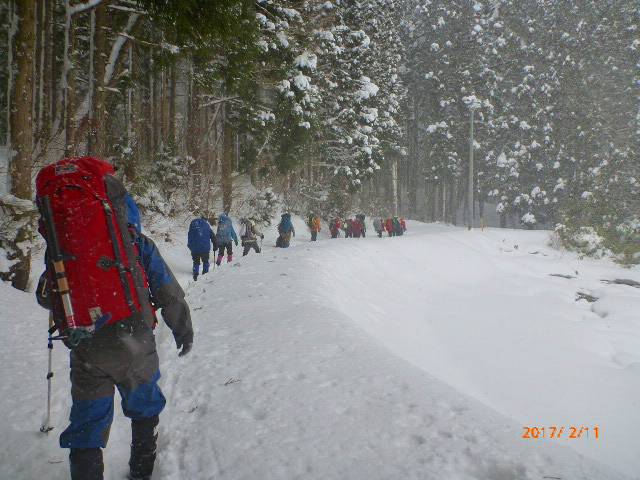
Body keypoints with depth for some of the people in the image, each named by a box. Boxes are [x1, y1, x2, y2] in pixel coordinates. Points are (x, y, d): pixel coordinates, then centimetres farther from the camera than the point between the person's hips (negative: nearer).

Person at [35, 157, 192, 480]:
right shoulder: (135, 242, -2)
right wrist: (183, 330, 14)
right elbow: (169, 294, 0)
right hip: (133, 341, 0)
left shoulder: (58, 246, 4)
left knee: (88, 421, 17)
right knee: (144, 405, 25)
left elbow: (45, 298, 14)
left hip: (84, 351, 1)